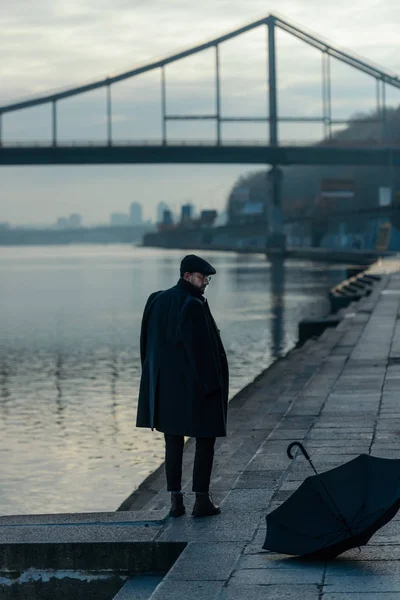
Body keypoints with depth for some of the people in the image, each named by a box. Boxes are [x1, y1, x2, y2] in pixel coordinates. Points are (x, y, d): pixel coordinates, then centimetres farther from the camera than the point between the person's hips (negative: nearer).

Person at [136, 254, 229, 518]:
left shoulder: (158, 301, 5)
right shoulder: (194, 306, -18)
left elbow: (148, 343, 9)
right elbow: (201, 348, -20)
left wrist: (155, 381, 15)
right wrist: (211, 386, -13)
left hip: (166, 384, 7)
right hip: (196, 385, -6)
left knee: (173, 442, 11)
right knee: (205, 441, 5)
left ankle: (176, 500, 9)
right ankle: (202, 500, 4)